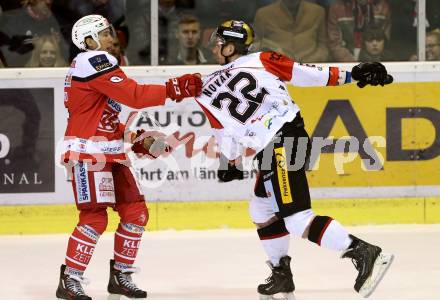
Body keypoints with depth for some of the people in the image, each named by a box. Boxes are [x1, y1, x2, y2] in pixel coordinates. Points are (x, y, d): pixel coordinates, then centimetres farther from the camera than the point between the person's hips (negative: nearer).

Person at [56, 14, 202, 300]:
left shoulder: (90, 64, 20)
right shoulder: (95, 61, -13)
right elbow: (133, 95, -21)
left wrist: (136, 139, 15)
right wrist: (174, 89, -18)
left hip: (109, 154, 10)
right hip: (88, 154, -10)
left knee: (136, 212, 8)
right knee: (95, 216, -15)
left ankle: (120, 275, 17)